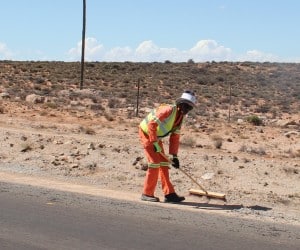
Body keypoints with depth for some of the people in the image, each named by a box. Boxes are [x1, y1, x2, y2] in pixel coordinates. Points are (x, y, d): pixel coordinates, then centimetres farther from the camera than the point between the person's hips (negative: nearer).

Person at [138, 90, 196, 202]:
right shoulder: (169, 110, -23)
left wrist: (174, 156, 3)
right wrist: (154, 142, -29)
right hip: (146, 133, -9)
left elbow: (175, 138, 9)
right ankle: (147, 194, -2)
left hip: (156, 137, 9)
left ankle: (169, 193, 9)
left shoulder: (180, 118, 5)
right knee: (155, 162, -12)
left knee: (164, 163, 5)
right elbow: (152, 124, -30)